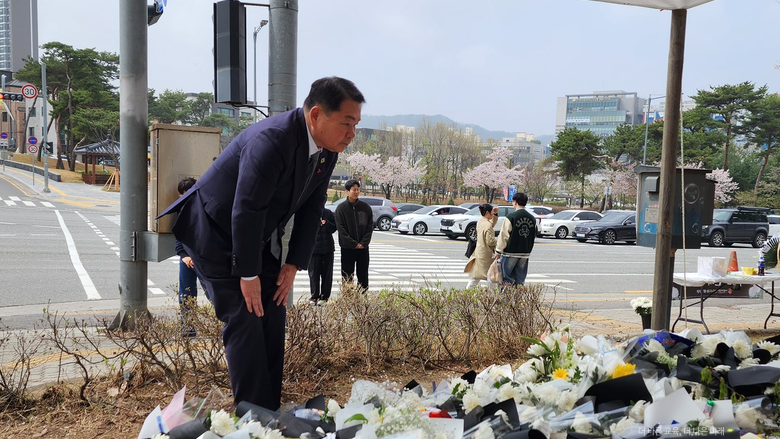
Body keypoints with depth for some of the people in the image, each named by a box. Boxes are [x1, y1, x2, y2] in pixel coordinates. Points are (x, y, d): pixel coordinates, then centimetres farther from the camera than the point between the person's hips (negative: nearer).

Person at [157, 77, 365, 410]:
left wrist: (294, 265, -3)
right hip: (215, 234, -8)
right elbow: (245, 211, -30)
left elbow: (311, 209, 1)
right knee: (244, 320, -10)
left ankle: (271, 411, 17)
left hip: (257, 236, 8)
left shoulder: (327, 150, -5)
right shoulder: (271, 140, -32)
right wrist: (249, 274, -22)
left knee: (273, 317, 5)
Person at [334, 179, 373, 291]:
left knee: (363, 275, 7)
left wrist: (363, 243, -9)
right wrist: (354, 244, -14)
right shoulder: (341, 208, -3)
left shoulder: (365, 207, 4)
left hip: (363, 247, 2)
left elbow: (370, 226, 3)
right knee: (347, 276, 3)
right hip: (347, 248, -2)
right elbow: (341, 229, -7)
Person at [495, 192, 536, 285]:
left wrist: (498, 251, -4)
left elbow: (504, 236, -11)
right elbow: (533, 236, 14)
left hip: (510, 253, -5)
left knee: (507, 278, 3)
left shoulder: (511, 217, -13)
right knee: (520, 279, 11)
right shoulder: (532, 218, 6)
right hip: (525, 253, 5)